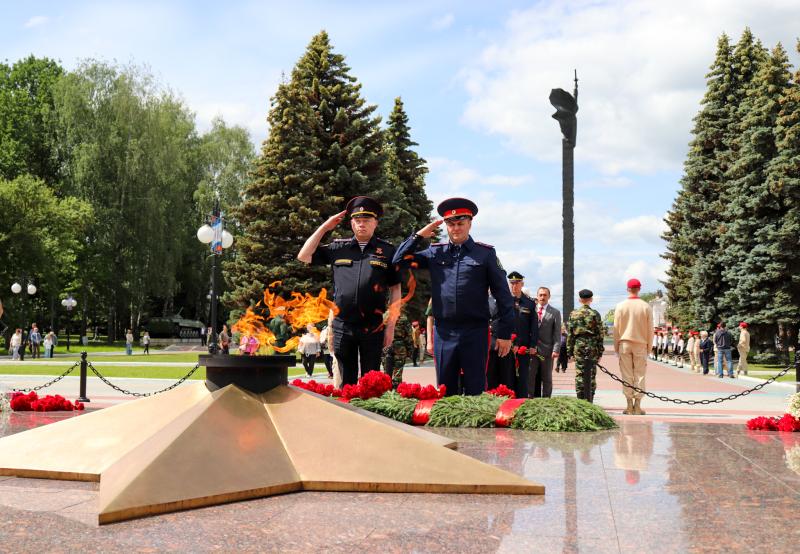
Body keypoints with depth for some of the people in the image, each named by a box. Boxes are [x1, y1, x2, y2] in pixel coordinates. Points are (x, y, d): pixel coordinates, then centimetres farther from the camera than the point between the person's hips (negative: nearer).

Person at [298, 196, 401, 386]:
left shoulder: (387, 251, 4)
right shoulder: (338, 248, 9)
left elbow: (395, 290, 4)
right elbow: (303, 256, 9)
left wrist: (391, 326, -1)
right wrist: (324, 227, 6)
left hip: (373, 327, -1)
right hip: (342, 326, 1)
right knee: (345, 382, 8)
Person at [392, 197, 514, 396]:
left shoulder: (486, 253, 1)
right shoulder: (435, 252, 9)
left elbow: (503, 294, 1)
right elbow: (400, 260, 9)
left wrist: (505, 333, -2)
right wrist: (419, 235, 4)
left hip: (475, 332, -2)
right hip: (444, 333, 3)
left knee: (475, 391, 3)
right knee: (445, 392, 9)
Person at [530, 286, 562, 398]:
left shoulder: (555, 313, 6)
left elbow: (557, 333, 1)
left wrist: (556, 350, -9)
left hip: (547, 351, -1)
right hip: (532, 350, 1)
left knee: (547, 379, 5)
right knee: (531, 377, 1)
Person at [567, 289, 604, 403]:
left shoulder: (573, 314, 3)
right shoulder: (595, 314, -1)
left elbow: (570, 334, 3)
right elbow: (600, 334, -2)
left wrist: (569, 351, 8)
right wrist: (600, 351, 4)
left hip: (578, 346, 1)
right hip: (592, 346, -1)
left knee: (579, 375, 5)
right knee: (591, 376, 4)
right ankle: (589, 401, 4)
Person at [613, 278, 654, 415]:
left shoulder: (621, 306, -2)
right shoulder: (646, 307, -1)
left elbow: (616, 328, 1)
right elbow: (650, 329, 3)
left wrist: (616, 346, 9)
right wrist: (648, 346, 12)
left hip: (624, 344, 0)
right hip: (641, 344, 0)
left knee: (626, 375, 3)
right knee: (639, 375, 4)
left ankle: (629, 406, 2)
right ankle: (637, 406, 2)